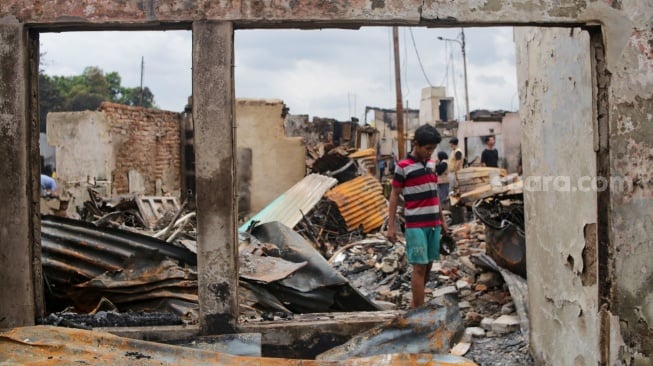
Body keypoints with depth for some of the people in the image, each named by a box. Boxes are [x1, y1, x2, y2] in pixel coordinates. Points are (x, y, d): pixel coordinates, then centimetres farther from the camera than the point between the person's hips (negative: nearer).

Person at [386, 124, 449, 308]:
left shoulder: (431, 164, 10)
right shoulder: (403, 166, -8)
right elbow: (394, 196, -5)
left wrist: (442, 219, 19)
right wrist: (391, 226, -8)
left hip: (433, 223, 6)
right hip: (415, 225, -6)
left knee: (428, 266, 10)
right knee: (419, 267, -7)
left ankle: (415, 304, 24)